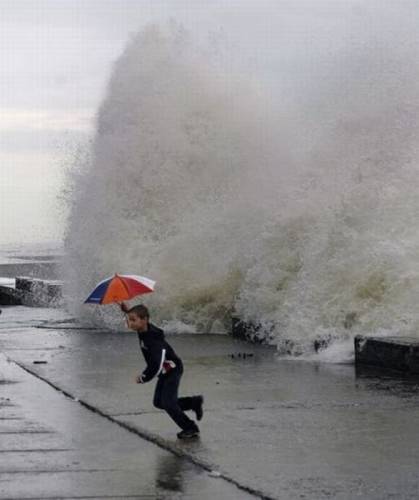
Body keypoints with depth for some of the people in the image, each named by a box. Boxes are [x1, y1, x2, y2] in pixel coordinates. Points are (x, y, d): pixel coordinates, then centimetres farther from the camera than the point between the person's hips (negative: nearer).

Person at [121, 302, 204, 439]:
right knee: (158, 402, 12)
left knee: (168, 403, -12)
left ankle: (191, 429, 3)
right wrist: (127, 310, -5)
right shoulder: (144, 329, -9)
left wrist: (143, 378, -24)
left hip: (172, 370, -9)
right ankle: (194, 402, 24)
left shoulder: (153, 340, -34)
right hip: (164, 372, 9)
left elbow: (156, 365, -37)